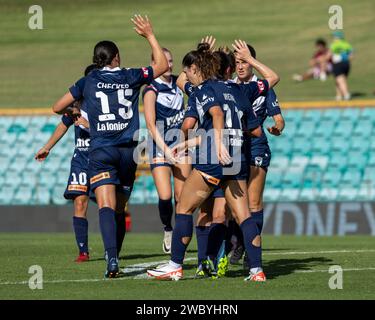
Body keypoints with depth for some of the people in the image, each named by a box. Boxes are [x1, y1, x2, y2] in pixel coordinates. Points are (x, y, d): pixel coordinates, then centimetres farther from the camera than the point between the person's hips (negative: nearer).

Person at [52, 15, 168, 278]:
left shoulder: (88, 82, 4)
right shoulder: (131, 77, 6)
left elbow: (58, 107, 12)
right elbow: (162, 65, 21)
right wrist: (150, 35, 27)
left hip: (101, 150, -2)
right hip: (128, 150, 2)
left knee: (106, 207, -14)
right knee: (119, 208, 13)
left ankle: (112, 260, -32)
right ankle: (114, 258, 17)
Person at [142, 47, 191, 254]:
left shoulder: (178, 82, 7)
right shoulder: (151, 90, -9)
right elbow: (150, 124, -14)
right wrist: (165, 149, -23)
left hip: (181, 142, 5)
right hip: (160, 146, -5)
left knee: (182, 196, -2)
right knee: (165, 196, -13)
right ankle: (167, 231, 11)